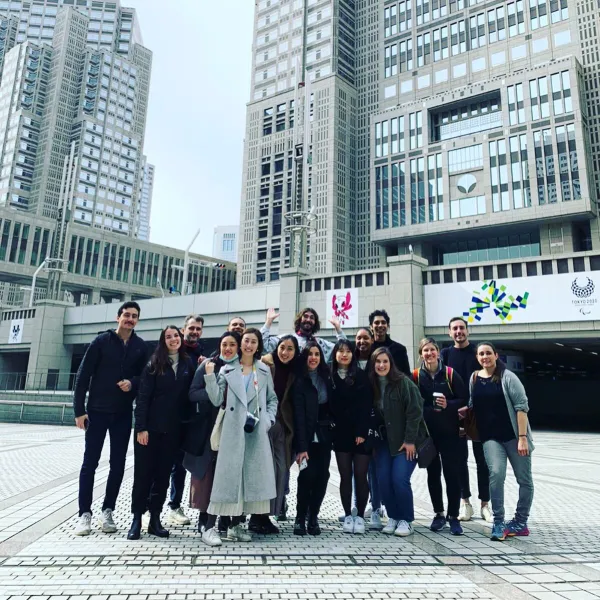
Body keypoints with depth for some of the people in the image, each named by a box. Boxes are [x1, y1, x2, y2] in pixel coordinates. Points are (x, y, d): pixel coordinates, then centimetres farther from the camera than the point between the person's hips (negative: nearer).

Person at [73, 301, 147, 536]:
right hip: (97, 411, -2)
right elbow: (83, 376, -6)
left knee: (118, 464, 6)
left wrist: (133, 383, -15)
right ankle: (85, 513, 14)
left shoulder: (141, 346, 2)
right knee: (90, 463, 2)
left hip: (123, 414, 2)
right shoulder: (102, 341, -5)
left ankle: (107, 511, 19)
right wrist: (79, 410, -10)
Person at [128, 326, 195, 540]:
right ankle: (137, 519, 15)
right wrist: (141, 427, -12)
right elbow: (142, 397, -7)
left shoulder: (189, 364, 4)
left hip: (173, 430, 2)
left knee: (163, 474, 10)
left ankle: (155, 519, 20)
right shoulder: (154, 365, -3)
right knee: (143, 473, 4)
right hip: (151, 427, -2)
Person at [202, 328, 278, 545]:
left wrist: (269, 420, -1)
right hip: (233, 430, -3)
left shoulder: (264, 371, 10)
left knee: (251, 475, 5)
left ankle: (235, 525, 19)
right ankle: (209, 526, 4)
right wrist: (210, 376, -12)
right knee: (228, 474, -5)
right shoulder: (227, 369, 3)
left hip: (257, 431, 3)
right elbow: (217, 400, -4)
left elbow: (272, 399, 13)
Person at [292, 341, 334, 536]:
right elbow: (299, 415, -14)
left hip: (324, 434, 5)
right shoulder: (299, 380, -10)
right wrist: (301, 446, -18)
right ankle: (300, 518, 9)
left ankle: (313, 517, 16)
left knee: (322, 475, 2)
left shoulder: (326, 377, 6)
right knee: (308, 475, -8)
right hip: (307, 436, -4)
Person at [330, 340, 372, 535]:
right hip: (341, 434, 2)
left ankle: (360, 516, 13)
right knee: (345, 476, 7)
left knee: (360, 476, 2)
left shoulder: (361, 376, -1)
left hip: (360, 433, -2)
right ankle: (348, 515, 17)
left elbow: (366, 406, -7)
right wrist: (330, 427, -4)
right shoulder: (330, 377, 4)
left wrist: (362, 432, -14)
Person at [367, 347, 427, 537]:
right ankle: (393, 517, 17)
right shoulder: (372, 385, 2)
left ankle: (406, 520, 7)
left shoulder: (403, 382, -13)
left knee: (399, 478, -13)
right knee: (383, 479, -3)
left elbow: (415, 411, -15)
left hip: (407, 440, -5)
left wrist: (410, 440, -15)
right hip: (385, 440, 5)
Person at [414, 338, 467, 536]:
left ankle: (453, 516, 15)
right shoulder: (416, 376, -3)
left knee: (451, 473, 1)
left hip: (449, 432, -1)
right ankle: (439, 514, 25)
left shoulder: (450, 374, -5)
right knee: (433, 473, 11)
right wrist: (427, 410, -11)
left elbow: (464, 399, -3)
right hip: (426, 432, 1)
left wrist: (448, 405, -18)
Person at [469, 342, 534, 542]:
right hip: (490, 437, 2)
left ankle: (520, 522, 26)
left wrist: (522, 437, -16)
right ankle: (498, 522, -4)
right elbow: (471, 406, 15)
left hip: (514, 436, -2)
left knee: (524, 479, 7)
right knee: (496, 474, -17)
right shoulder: (474, 378, 5)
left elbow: (521, 406, -11)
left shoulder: (507, 377, -7)